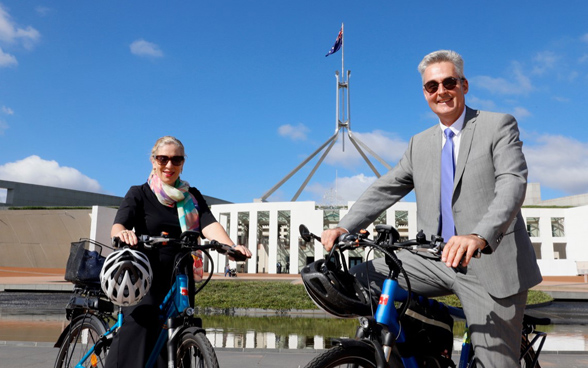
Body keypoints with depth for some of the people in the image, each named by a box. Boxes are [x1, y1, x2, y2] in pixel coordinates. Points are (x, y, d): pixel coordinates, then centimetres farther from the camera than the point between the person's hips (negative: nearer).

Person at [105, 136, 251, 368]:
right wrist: (123, 233, -39)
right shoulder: (139, 194, 3)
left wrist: (231, 247, -28)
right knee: (136, 342, -14)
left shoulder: (192, 197, 11)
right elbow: (117, 226, -13)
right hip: (145, 284, -3)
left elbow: (209, 225, -7)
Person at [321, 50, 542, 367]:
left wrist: (479, 237, -34)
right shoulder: (420, 144, 15)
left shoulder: (499, 126, -1)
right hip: (435, 259, 4)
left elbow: (513, 184, -16)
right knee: (356, 281, -7)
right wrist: (344, 227, -7)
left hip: (489, 264, -4)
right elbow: (384, 189, 10)